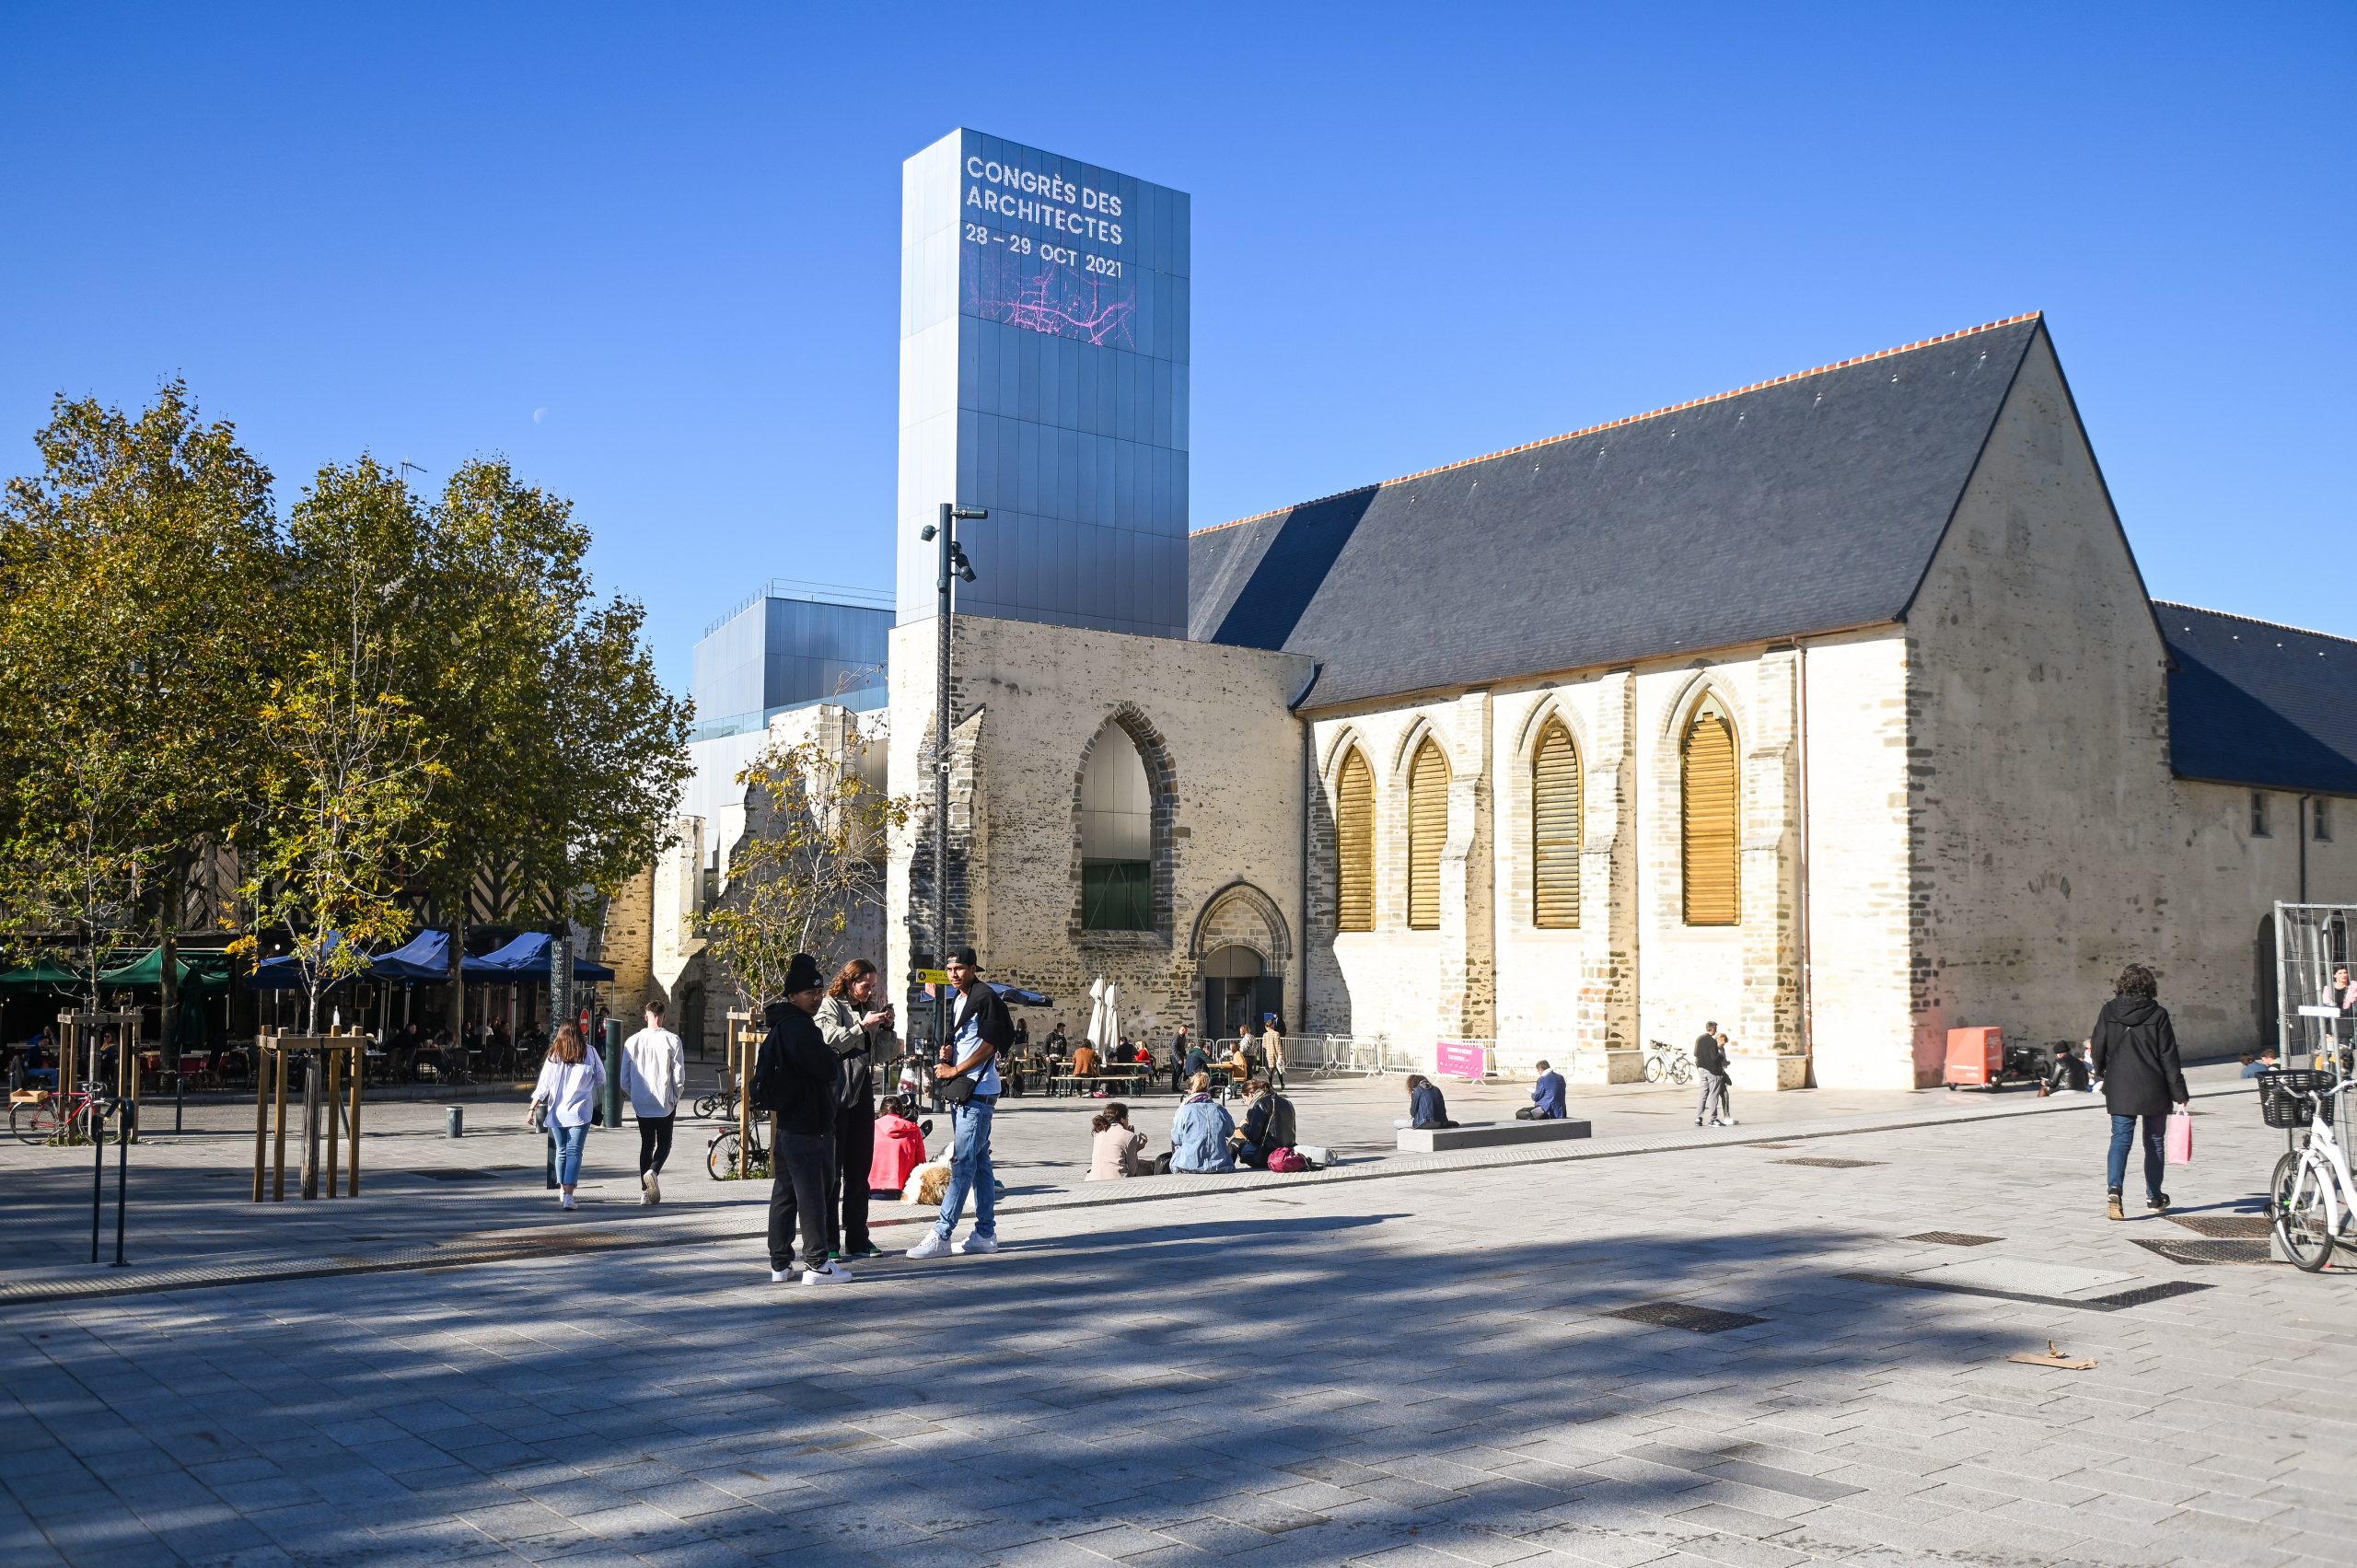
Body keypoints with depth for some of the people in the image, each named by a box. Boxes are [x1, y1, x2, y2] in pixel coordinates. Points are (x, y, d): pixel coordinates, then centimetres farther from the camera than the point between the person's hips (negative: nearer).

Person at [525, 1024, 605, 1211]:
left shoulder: (553, 1056, 1)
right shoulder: (589, 1054, -2)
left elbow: (543, 1086, 0)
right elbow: (601, 1080, 6)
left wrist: (532, 1109, 4)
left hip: (557, 1112, 2)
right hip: (580, 1111, -2)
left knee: (562, 1151, 17)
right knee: (574, 1153, -4)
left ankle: (562, 1191, 27)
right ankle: (568, 1196, -14)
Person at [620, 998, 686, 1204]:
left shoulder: (632, 1042, -2)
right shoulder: (671, 1040, -10)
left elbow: (625, 1080, 1)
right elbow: (679, 1077, -9)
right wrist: (675, 1098, 7)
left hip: (641, 1104, 3)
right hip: (665, 1103, -3)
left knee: (646, 1144, 13)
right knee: (664, 1143, 10)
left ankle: (645, 1191, 9)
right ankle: (653, 1171, -17)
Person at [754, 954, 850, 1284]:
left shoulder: (780, 1026, 16)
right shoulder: (799, 1026, -17)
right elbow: (828, 1068, -19)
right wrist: (829, 1057, 1)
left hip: (787, 1124, 10)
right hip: (807, 1127, -10)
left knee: (784, 1194, 12)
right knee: (811, 1195, -5)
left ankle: (780, 1263, 18)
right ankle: (817, 1263, -1)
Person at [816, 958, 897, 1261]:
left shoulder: (872, 1008, 15)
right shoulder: (830, 1006, -2)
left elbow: (886, 1054, 15)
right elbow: (831, 1041, -17)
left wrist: (887, 1026, 0)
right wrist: (863, 1025, -19)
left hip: (863, 1092, 6)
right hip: (835, 1093, -6)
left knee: (859, 1168, 10)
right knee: (831, 1168, -3)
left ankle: (856, 1238, 16)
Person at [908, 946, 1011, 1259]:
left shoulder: (986, 997, -11)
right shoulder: (959, 1001, 18)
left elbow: (988, 1046, -14)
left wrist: (954, 1070, -12)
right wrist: (948, 1050, 6)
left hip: (978, 1092, -10)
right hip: (962, 1092, 10)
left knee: (963, 1163, -9)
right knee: (979, 1162, 11)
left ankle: (941, 1235, -11)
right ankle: (986, 1234, 15)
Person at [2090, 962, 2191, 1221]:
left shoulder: (2109, 1011, -2)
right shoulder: (2158, 1014, -7)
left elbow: (2097, 1047, 3)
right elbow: (2169, 1057, -6)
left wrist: (2100, 1073, 24)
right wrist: (2179, 1094, -2)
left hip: (2120, 1090, 1)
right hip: (2153, 1090, -1)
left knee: (2120, 1139, -1)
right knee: (2154, 1141, 13)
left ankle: (2113, 1189, -23)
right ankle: (2154, 1198, 25)